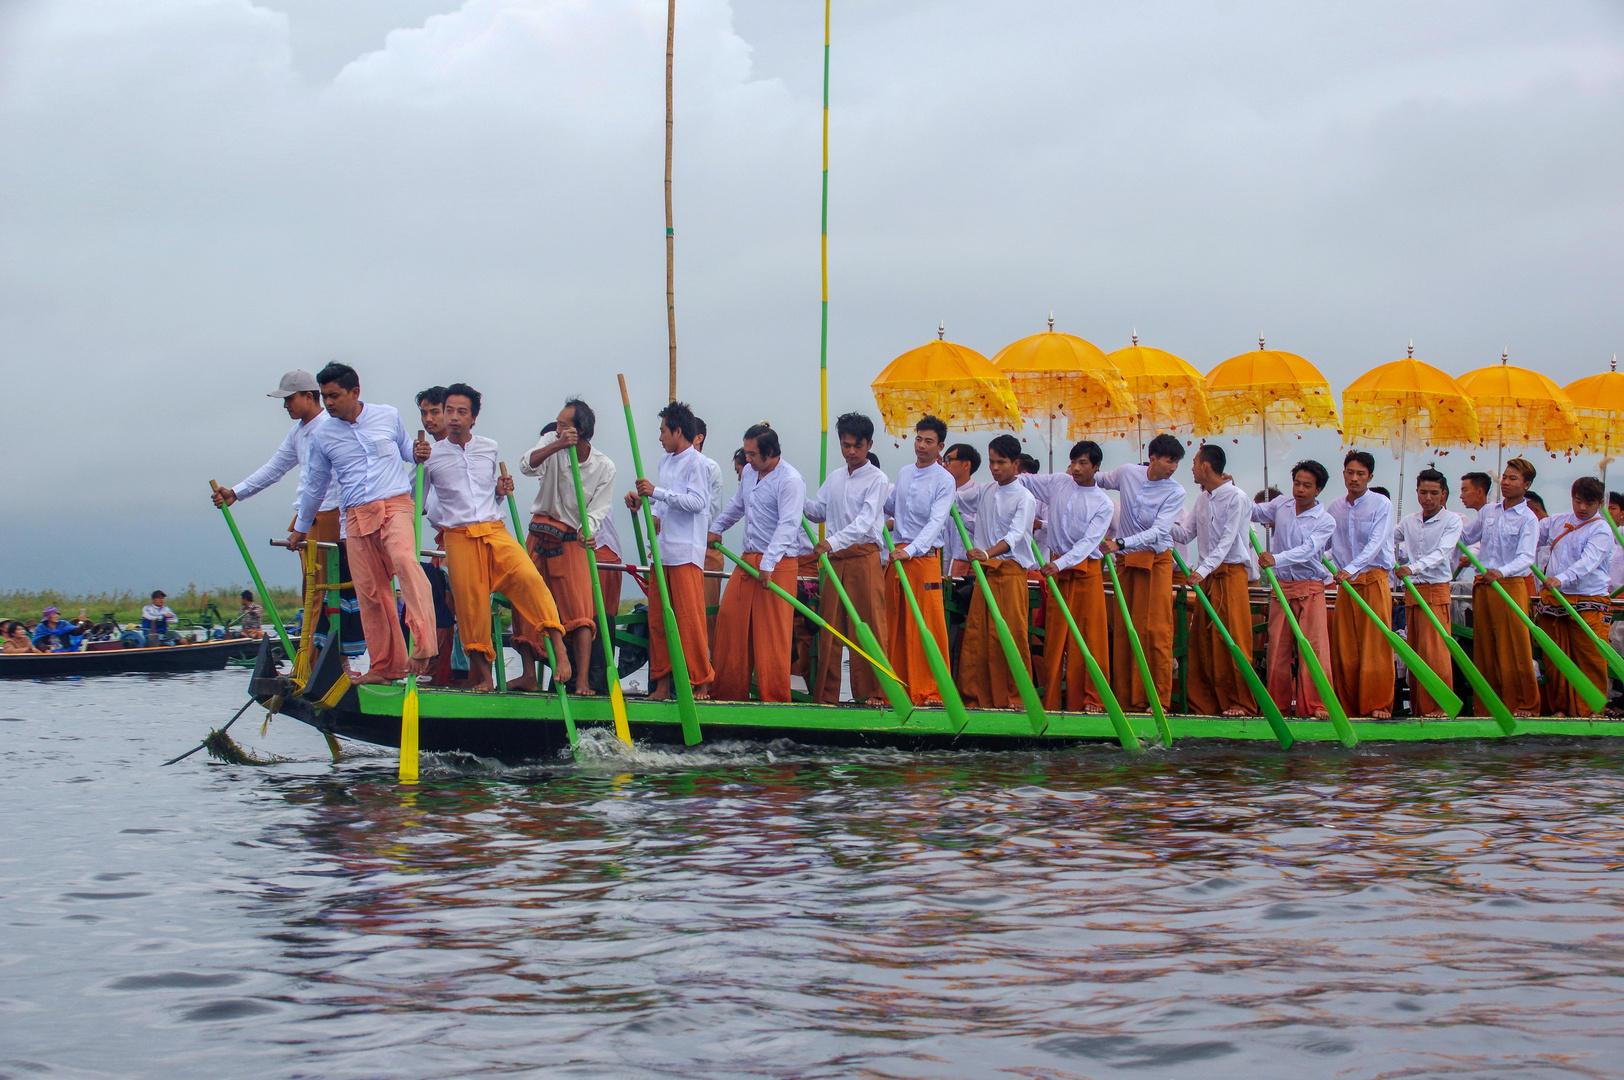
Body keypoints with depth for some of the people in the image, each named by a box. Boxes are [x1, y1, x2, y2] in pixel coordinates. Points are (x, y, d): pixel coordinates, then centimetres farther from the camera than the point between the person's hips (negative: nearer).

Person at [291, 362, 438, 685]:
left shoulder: (389, 416, 6)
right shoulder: (323, 436, 10)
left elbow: (409, 453, 20)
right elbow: (316, 486, 22)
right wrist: (301, 528, 30)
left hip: (396, 505, -3)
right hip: (357, 516, 3)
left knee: (404, 560, -30)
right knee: (369, 591, 0)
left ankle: (424, 645, -40)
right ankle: (385, 666, 9)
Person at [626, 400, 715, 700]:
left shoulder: (696, 463, -6)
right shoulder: (665, 462, 19)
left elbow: (697, 502, -18)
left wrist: (658, 492, -18)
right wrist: (643, 502, 8)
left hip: (686, 552, -8)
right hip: (662, 549, 8)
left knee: (690, 619, -8)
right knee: (657, 619, 7)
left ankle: (701, 683, -4)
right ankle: (661, 682, 13)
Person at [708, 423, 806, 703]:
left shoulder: (790, 481, -14)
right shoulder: (750, 473, 12)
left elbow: (787, 526, -22)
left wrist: (768, 564, -29)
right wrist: (716, 529, 39)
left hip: (777, 566, -8)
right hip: (747, 560, 8)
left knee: (772, 634, -7)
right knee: (730, 620, 6)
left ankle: (775, 698, -1)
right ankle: (728, 692, 14)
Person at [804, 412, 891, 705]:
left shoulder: (877, 479, -5)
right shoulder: (834, 478, 16)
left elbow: (865, 521, -16)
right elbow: (818, 511, 23)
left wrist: (834, 541, -29)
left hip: (864, 557, -6)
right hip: (834, 559, 6)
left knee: (869, 625, -6)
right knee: (830, 625, 5)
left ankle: (874, 691, -2)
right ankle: (826, 693, 8)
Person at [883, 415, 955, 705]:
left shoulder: (944, 480, -6)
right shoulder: (903, 474, 15)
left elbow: (936, 521, -16)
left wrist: (912, 550, -27)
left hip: (925, 554, -6)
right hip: (898, 554, 6)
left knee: (929, 624, -9)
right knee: (896, 624, 7)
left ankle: (933, 690, -6)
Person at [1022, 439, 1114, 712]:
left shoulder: (1103, 504, -5)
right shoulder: (1058, 483, 6)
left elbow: (1088, 541, -15)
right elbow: (1024, 481, 19)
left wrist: (1061, 564, -27)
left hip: (1087, 571, -3)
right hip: (1056, 568, 3)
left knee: (1090, 637, -5)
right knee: (1054, 638, 2)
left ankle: (1092, 699, -2)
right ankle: (1049, 701, 4)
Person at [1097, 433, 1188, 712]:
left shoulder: (1175, 492, -9)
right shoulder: (1127, 473, 1)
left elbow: (1158, 531, -20)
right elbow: (1100, 480, 24)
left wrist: (1121, 543, -29)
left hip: (1157, 560, -3)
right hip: (1126, 561, 3)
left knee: (1157, 629, -10)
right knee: (1124, 629, 1)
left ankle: (1160, 699, -10)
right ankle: (1126, 698, 3)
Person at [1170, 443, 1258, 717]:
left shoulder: (1236, 498, -10)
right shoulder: (1201, 500, 14)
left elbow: (1227, 541, -17)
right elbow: (1184, 534, 14)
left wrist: (1203, 570, -25)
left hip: (1231, 573, -8)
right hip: (1206, 575, 8)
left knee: (1232, 640, -7)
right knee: (1202, 640, 5)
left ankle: (1240, 704, -3)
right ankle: (1204, 702, 9)